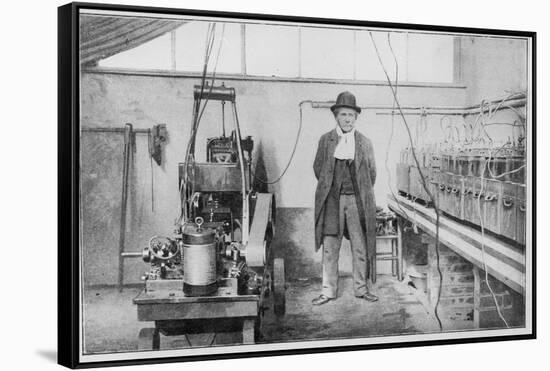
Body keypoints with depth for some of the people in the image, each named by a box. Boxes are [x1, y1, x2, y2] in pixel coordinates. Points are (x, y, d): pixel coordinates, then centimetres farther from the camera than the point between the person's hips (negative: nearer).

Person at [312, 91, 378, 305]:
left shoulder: (365, 143, 4)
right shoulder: (326, 140, 4)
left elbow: (372, 172, 10)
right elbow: (318, 168, 11)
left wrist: (362, 193, 11)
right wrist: (328, 188, 11)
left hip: (357, 201, 0)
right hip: (332, 200, 0)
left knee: (360, 247, 6)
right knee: (329, 247, 2)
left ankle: (361, 289, 18)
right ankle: (328, 291, 10)